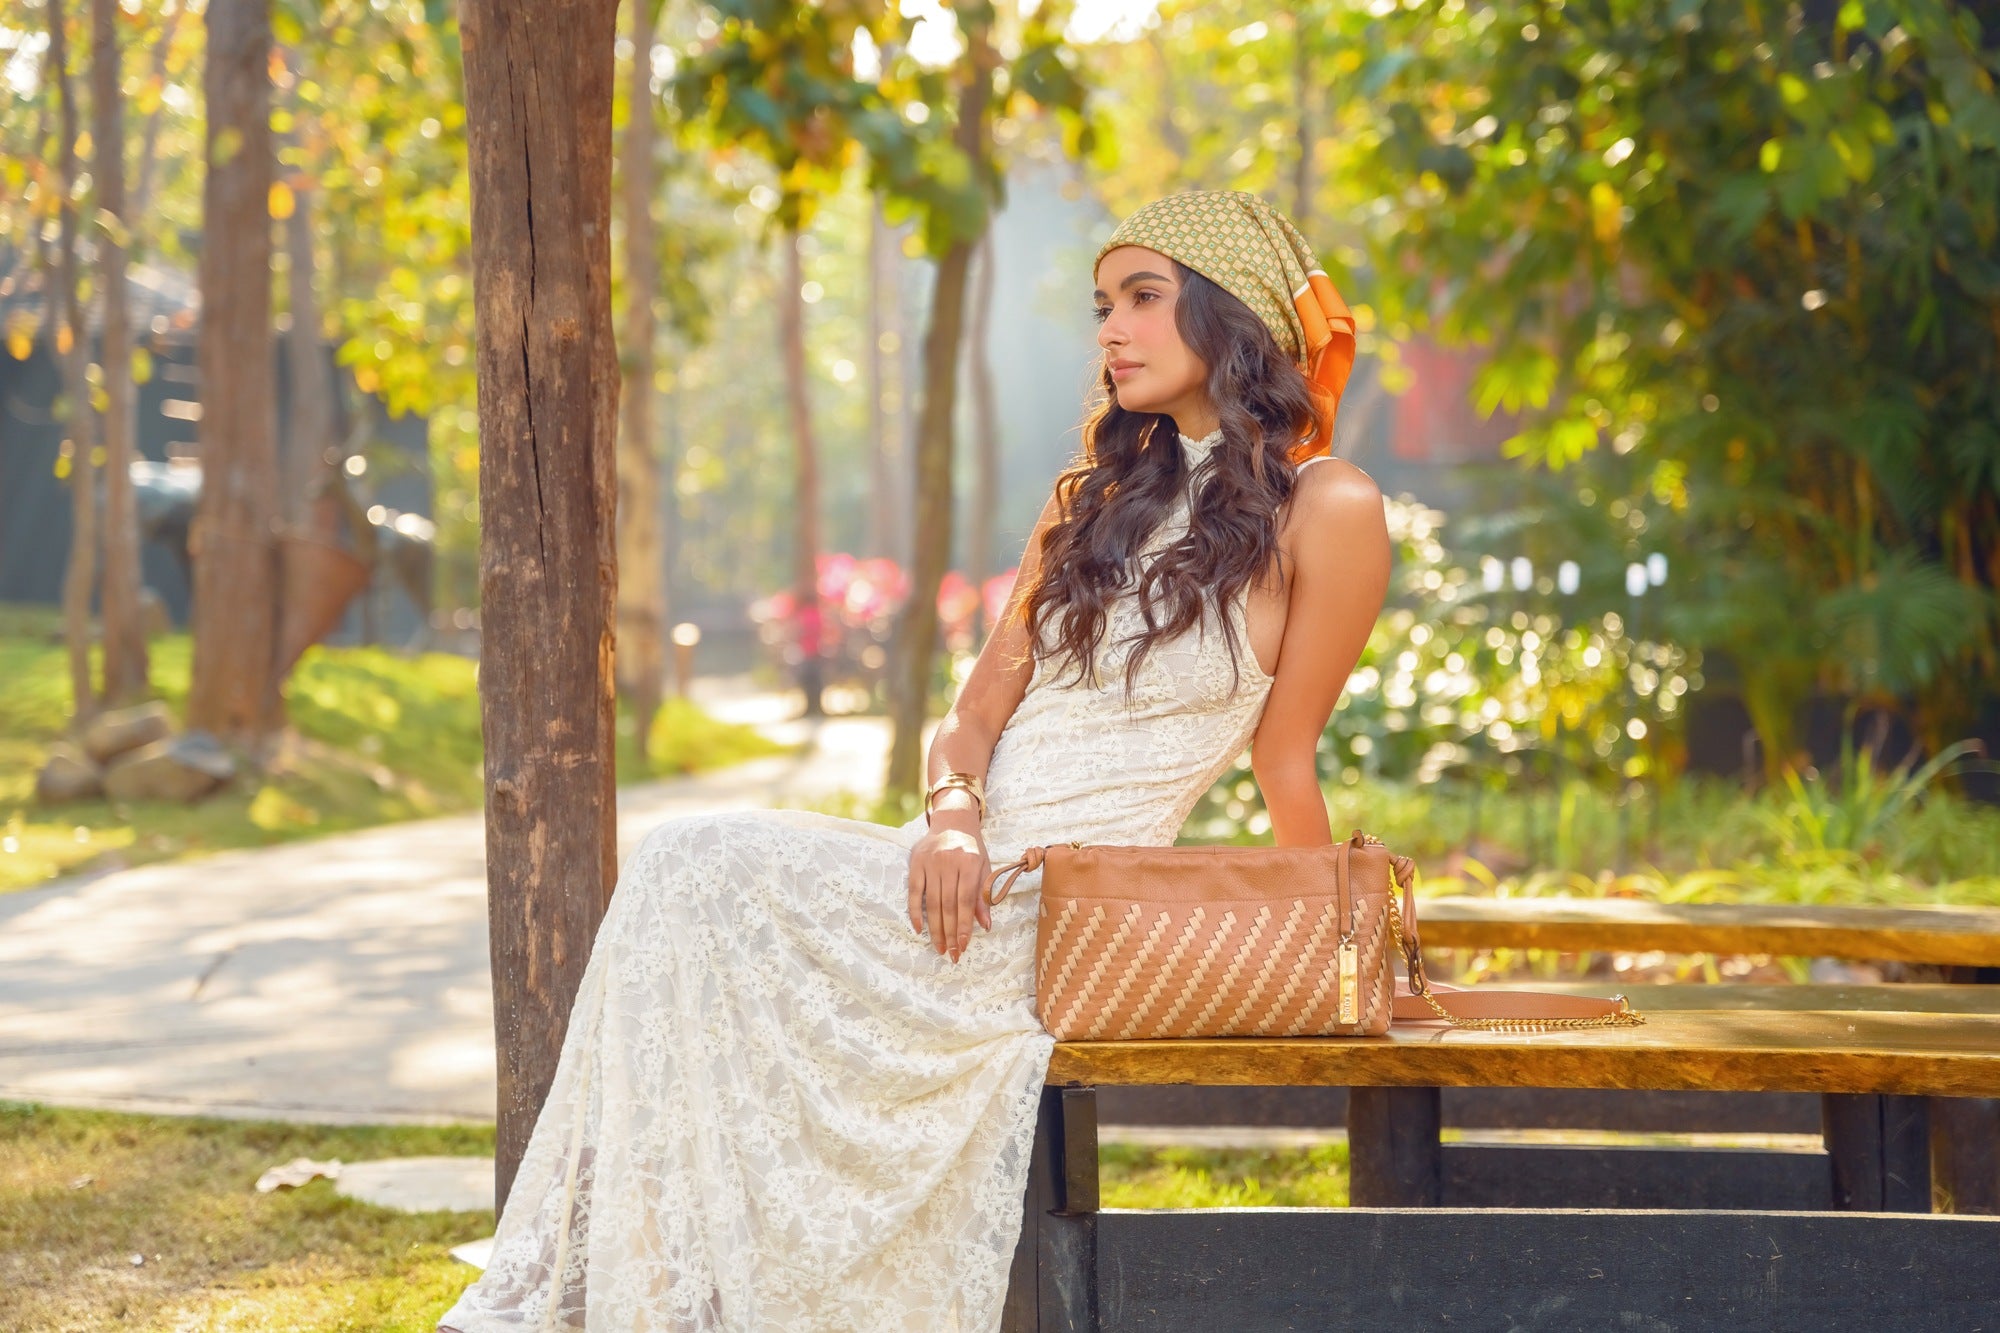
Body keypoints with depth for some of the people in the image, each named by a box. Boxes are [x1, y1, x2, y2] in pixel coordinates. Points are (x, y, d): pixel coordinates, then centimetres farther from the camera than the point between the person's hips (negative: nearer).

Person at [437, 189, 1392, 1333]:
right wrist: (954, 814, -5)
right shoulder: (1102, 495, 19)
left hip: (1062, 908, -7)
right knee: (686, 870, -17)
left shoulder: (1326, 510, -4)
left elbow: (1286, 760, 1)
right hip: (969, 871, 7)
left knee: (696, 875, -19)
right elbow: (983, 704, 15)